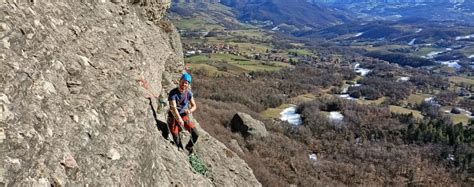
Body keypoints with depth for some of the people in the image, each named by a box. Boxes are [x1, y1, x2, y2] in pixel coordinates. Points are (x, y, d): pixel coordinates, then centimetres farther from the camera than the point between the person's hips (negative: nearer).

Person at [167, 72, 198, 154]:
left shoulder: (189, 93, -4)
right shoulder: (173, 93, -18)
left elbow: (194, 106, 1)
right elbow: (174, 108, -26)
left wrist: (190, 110, -23)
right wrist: (179, 120, -36)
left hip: (184, 116, 4)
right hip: (174, 117, -3)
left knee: (195, 134, -10)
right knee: (177, 140, -11)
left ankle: (189, 146, 21)